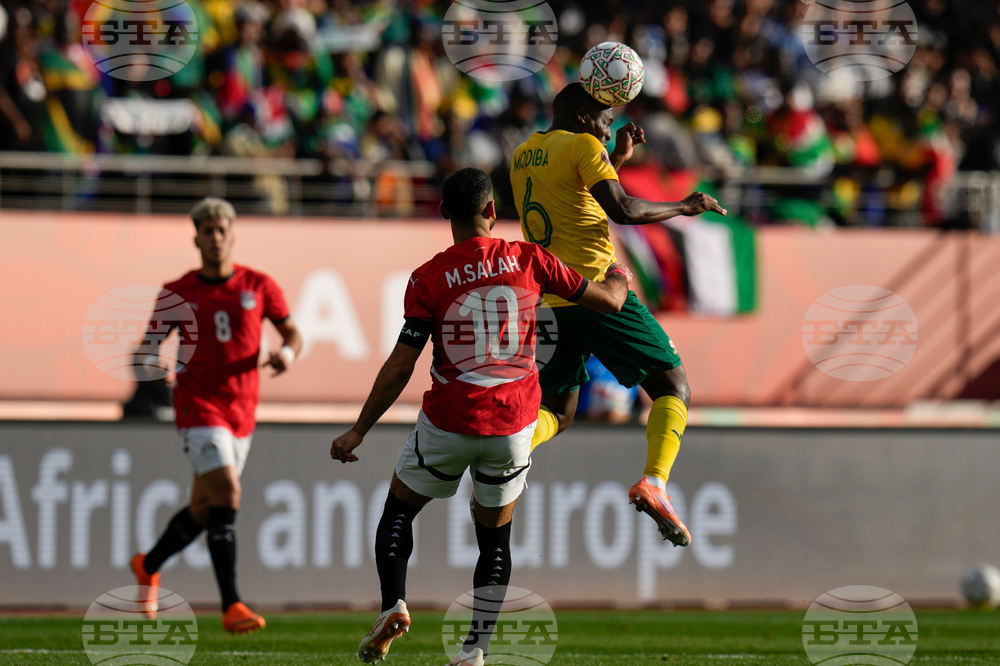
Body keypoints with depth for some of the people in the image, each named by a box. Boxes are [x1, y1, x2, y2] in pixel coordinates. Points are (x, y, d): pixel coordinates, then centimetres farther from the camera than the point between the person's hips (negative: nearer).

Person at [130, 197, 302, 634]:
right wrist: (156, 365, -19)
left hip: (242, 413, 4)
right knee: (226, 495, -21)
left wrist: (287, 352, -14)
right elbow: (149, 344, 5)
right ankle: (231, 607, -22)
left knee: (203, 509, 15)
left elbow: (292, 334, 9)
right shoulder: (177, 294, -1)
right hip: (198, 406, -4)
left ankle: (148, 566, 43)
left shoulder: (258, 286, 3)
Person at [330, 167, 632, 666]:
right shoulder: (528, 260, -4)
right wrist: (619, 281, 30)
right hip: (514, 424, 2)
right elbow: (608, 301, 5)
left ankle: (393, 605, -1)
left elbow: (399, 367, -10)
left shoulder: (428, 279, -9)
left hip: (449, 421, -2)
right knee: (495, 536, 16)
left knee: (398, 511, 20)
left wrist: (358, 431, -1)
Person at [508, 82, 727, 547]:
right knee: (673, 387, 1)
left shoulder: (523, 156, 19)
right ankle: (654, 482, -23)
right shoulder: (583, 147, -4)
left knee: (555, 410, 17)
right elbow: (623, 211, -16)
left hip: (550, 300, 7)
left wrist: (616, 160, 28)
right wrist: (683, 207, -3)